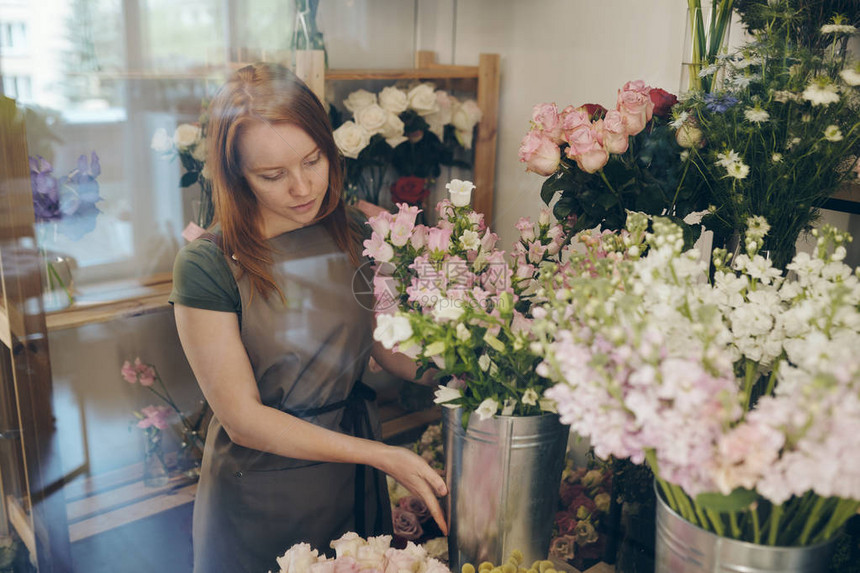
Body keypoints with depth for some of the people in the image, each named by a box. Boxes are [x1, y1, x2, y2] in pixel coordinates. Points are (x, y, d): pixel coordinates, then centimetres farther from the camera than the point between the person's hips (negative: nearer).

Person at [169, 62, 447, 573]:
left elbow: (388, 345, 2)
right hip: (259, 489, -4)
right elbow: (244, 420, -18)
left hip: (354, 479, 4)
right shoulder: (207, 266, -19)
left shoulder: (357, 235, -5)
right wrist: (383, 455, -22)